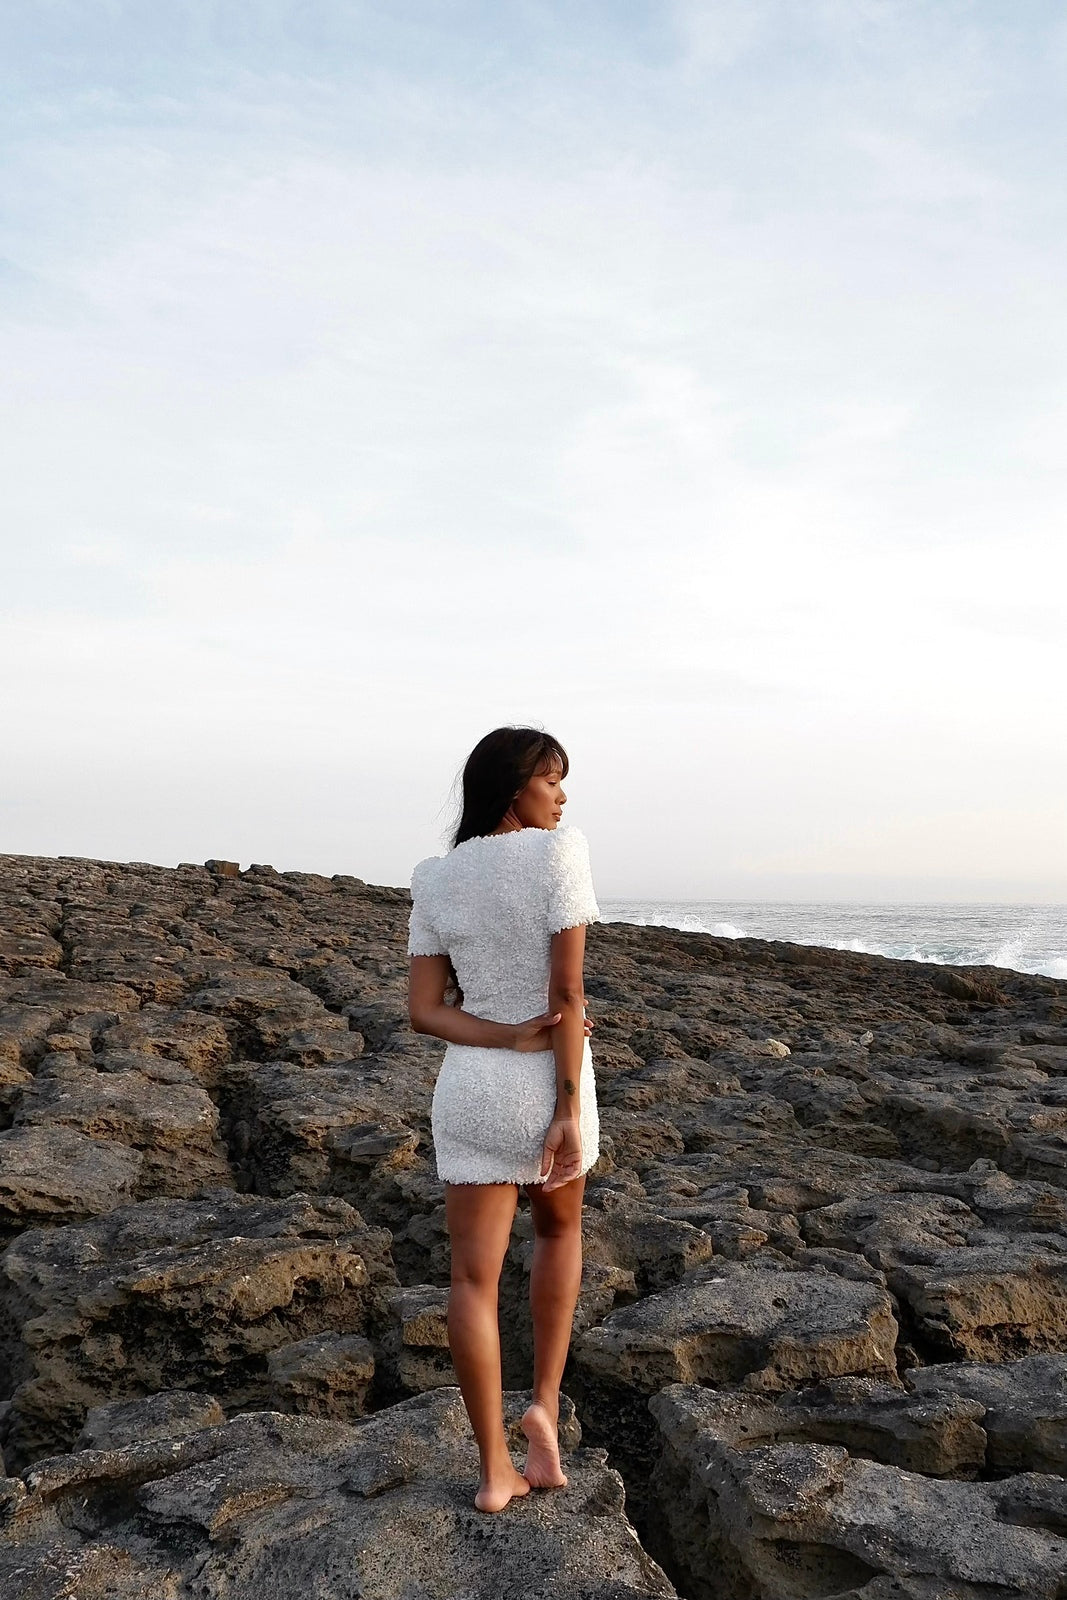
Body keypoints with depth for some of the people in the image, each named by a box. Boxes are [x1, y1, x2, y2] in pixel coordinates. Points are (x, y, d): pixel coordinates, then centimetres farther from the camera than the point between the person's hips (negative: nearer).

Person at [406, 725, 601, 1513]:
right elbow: (568, 992, -16)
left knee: (474, 1278, 9)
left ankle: (496, 1472, 15)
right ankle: (546, 1404, 17)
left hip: (470, 1087, 2)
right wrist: (570, 1113, -14)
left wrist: (515, 1039, -12)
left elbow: (424, 1012, -2)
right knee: (560, 1228, 26)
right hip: (550, 1090, -2)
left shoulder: (434, 879, 2)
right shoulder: (559, 850, -12)